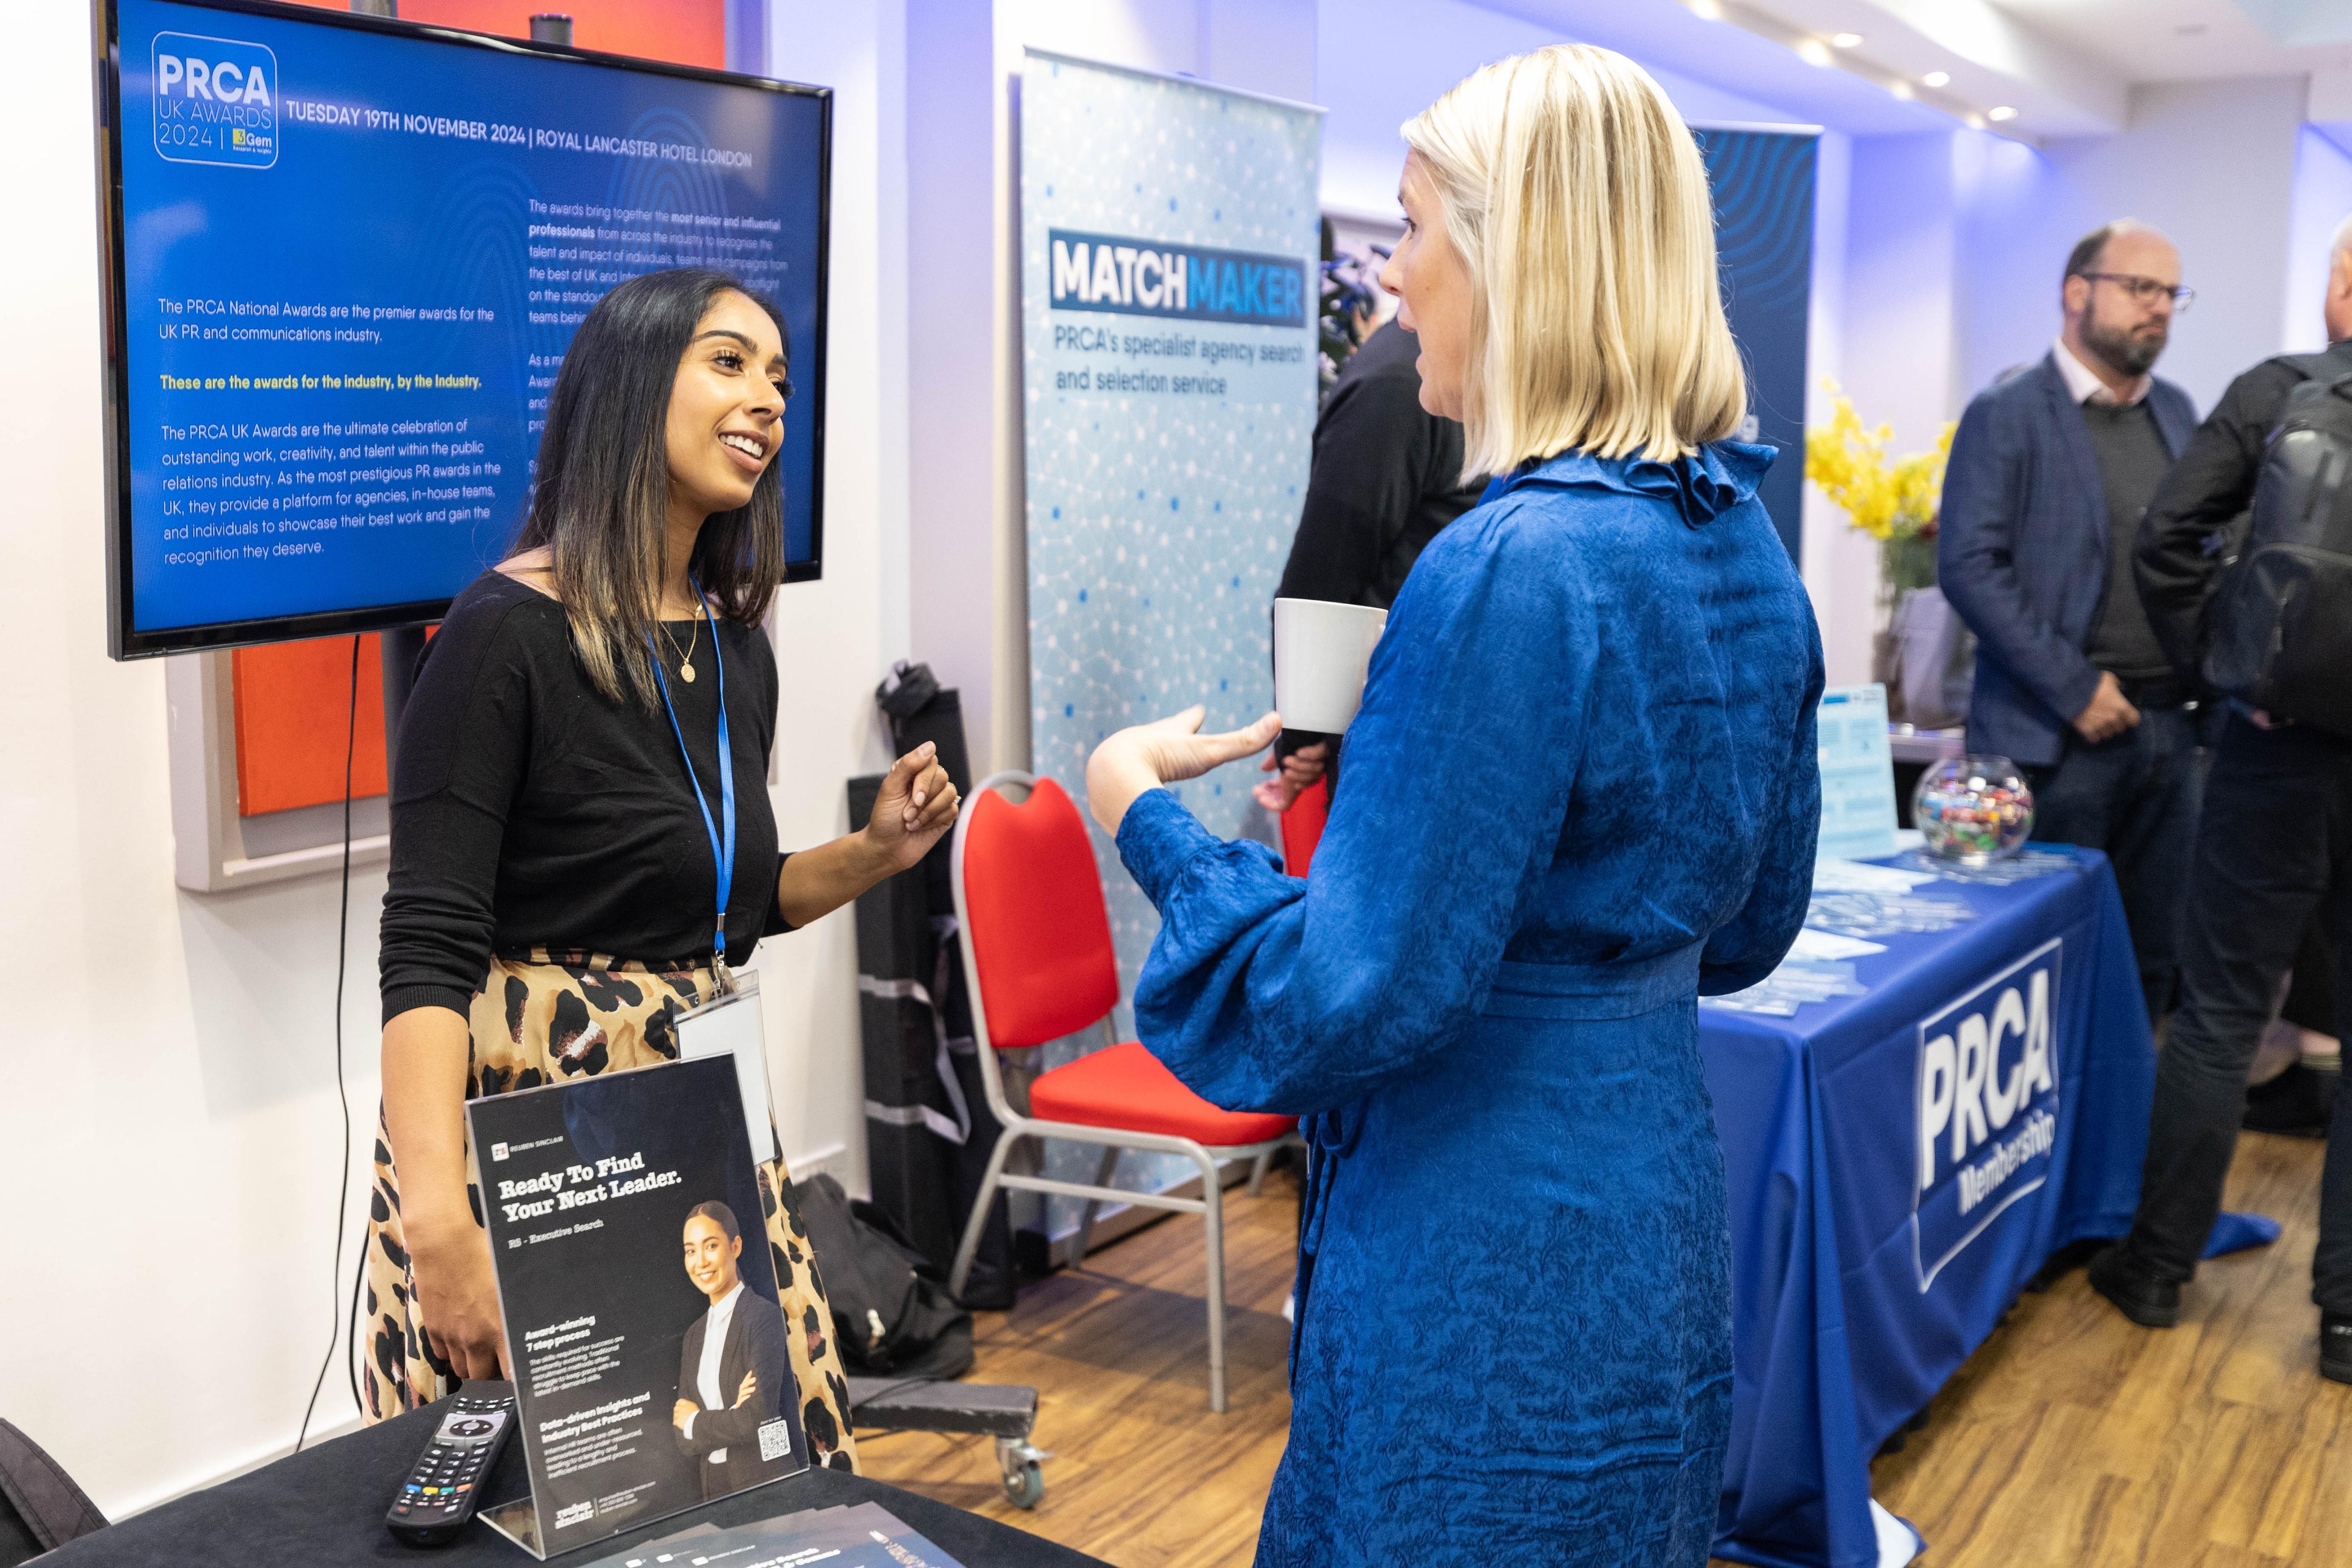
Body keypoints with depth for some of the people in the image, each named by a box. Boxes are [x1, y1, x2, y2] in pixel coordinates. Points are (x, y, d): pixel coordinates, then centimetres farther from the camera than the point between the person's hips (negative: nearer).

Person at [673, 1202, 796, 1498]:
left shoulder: (765, 1316, -11)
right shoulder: (695, 1335, 10)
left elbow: (759, 1418, -18)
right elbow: (683, 1441, 5)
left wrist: (695, 1423, -4)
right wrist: (732, 1416, -14)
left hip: (766, 1483, -6)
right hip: (713, 1490, 6)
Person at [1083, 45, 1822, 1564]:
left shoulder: (1516, 568, -24)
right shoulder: (1745, 542, 4)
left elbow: (1356, 1001, -23)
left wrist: (1142, 809, -9)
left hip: (1490, 1288, -9)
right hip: (1665, 1225, 9)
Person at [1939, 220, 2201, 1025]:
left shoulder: (2176, 412, 14)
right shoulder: (2006, 414, -5)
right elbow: (1969, 566, -13)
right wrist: (2074, 689, -15)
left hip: (2168, 729, 6)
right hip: (2057, 738, -6)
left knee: (2151, 958, 10)